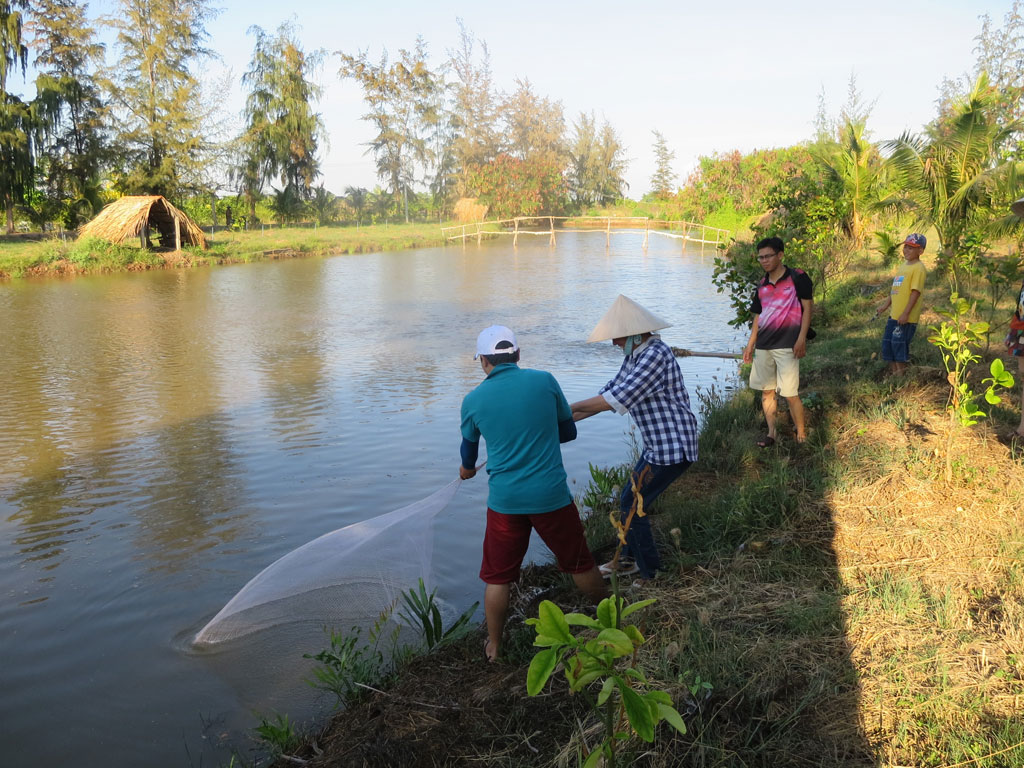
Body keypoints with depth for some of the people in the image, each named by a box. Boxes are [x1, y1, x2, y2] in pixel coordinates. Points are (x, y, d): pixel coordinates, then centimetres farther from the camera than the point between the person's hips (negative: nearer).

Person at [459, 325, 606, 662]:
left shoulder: (473, 400, -3)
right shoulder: (544, 381, -5)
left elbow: (469, 445, 18)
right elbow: (569, 431, 6)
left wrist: (467, 467, 40)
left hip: (504, 499, 0)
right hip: (551, 495, 0)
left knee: (497, 577, 15)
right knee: (580, 564, 20)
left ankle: (493, 647, 26)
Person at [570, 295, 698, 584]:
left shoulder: (655, 355, -24)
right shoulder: (634, 356, 9)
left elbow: (616, 399, -28)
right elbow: (609, 392, 12)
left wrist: (568, 408, -20)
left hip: (673, 449, -10)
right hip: (658, 445, 10)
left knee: (631, 506, -2)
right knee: (630, 498, 20)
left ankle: (651, 576, 14)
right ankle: (629, 559, 40)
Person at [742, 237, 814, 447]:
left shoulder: (797, 278, -4)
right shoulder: (762, 284, 13)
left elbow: (807, 307, -5)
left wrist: (801, 339, -13)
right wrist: (750, 344, 14)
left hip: (787, 344, -6)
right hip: (763, 346, 6)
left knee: (790, 393, -6)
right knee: (767, 391, 10)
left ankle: (801, 435, 10)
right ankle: (771, 433, 19)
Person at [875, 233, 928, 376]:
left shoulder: (918, 268, -13)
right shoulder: (904, 265, 15)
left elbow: (915, 292, -19)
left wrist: (906, 313, -22)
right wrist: (885, 305, 22)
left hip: (906, 317, -9)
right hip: (894, 314, 9)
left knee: (899, 343, -5)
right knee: (887, 342, 13)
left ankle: (901, 373, 8)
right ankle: (893, 371, 25)